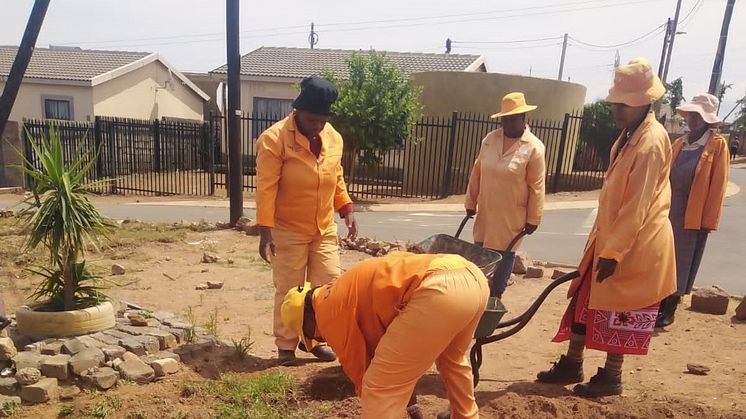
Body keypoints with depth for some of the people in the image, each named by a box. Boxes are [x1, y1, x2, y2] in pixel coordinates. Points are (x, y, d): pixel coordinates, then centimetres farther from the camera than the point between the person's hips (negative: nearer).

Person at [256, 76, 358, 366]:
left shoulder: (333, 137, 4)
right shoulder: (274, 139, -15)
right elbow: (266, 188, -17)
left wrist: (346, 209, 6)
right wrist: (265, 229, -21)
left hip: (325, 229, 6)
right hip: (288, 230, -5)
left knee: (329, 285, 9)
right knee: (289, 290, 4)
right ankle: (286, 346, 21)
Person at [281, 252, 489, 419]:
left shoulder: (329, 313, 10)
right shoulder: (351, 288, 35)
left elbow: (360, 371, 17)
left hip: (440, 292, -10)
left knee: (380, 389, 4)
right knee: (451, 358, 39)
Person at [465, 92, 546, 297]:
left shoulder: (534, 147, -11)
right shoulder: (490, 139, 3)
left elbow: (536, 186, -10)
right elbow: (477, 172, 8)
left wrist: (533, 219, -9)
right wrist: (471, 202, 10)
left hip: (512, 217, -4)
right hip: (486, 213, 4)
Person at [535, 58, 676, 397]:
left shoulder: (651, 142, -20)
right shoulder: (630, 135, 10)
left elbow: (637, 207, -23)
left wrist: (614, 252, -22)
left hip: (635, 245, -9)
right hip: (611, 237, 9)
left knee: (617, 313, 5)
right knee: (584, 301, 13)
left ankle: (611, 377, 23)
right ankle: (572, 364, 26)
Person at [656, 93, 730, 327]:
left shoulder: (717, 145, -6)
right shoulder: (679, 144, 10)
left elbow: (718, 185, -10)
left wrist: (709, 220, -13)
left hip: (694, 215, -5)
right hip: (669, 209, 5)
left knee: (681, 263, 5)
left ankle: (670, 310, 17)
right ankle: (659, 304, 24)